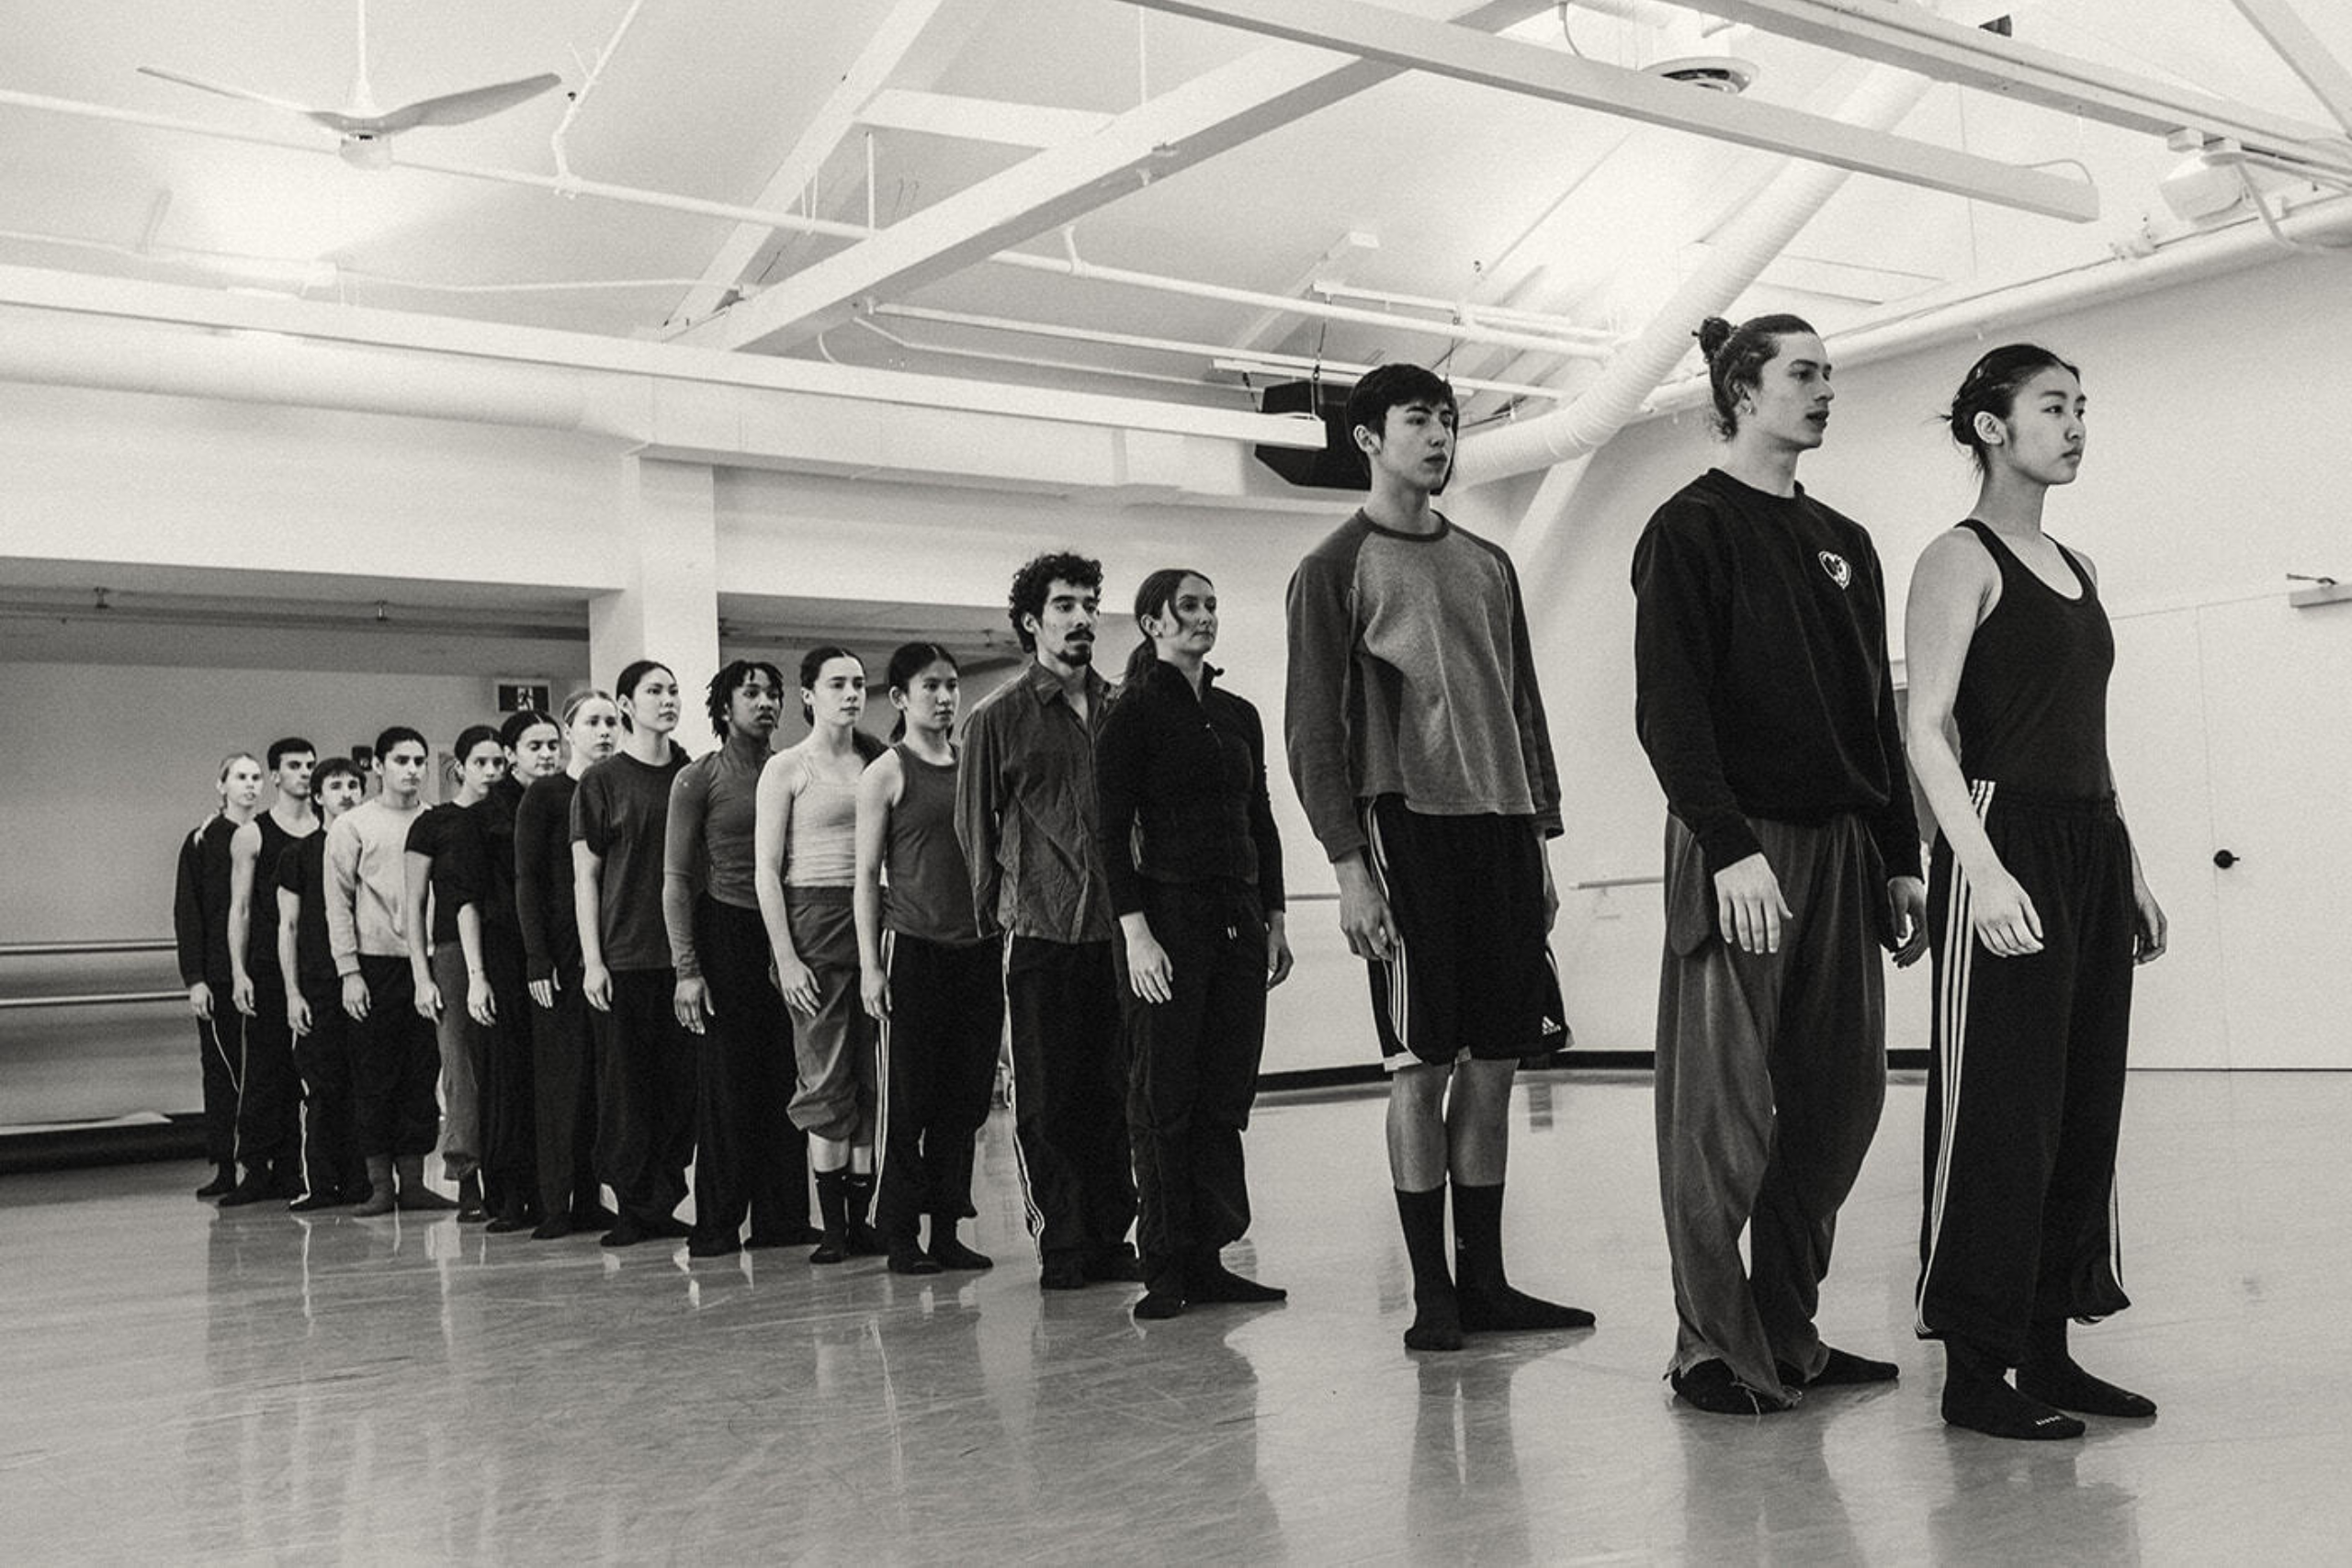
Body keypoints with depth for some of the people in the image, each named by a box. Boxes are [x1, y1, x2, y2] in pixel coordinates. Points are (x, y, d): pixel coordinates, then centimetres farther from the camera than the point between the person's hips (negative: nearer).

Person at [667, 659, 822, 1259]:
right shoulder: (698, 778, 0)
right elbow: (677, 877, -3)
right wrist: (686, 967, -11)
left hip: (787, 936, 4)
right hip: (726, 933, -4)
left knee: (787, 1078, 2)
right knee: (727, 1080, -2)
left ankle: (783, 1218, 10)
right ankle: (717, 1226, 6)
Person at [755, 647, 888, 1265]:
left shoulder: (875, 763, 13)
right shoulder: (786, 768, 0)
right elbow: (766, 871, -3)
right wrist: (785, 956, -11)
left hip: (874, 920, 4)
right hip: (814, 918, -4)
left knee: (874, 1075, 3)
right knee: (826, 1078, -3)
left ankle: (861, 1217, 10)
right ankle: (833, 1224, 3)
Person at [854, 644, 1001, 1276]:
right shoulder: (887, 773, -2)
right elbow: (867, 874, -3)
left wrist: (1005, 936, 12)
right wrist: (869, 964, -9)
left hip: (978, 950, 5)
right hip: (913, 949, -5)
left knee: (965, 1099, 7)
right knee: (908, 1100, 0)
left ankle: (947, 1231, 15)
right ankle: (901, 1236, 8)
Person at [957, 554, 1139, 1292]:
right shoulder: (997, 718, 2)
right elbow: (975, 826, 4)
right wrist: (996, 913, 2)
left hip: (1115, 926, 3)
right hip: (1040, 929, -3)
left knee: (1112, 1092, 6)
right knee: (1047, 1097, 1)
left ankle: (1110, 1236, 15)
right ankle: (1061, 1243, 9)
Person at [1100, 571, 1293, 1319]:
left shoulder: (1238, 715, 14)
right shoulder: (1132, 715, -3)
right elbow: (1111, 831, -8)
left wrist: (1274, 919, 12)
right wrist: (1136, 931, -16)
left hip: (1239, 917, 6)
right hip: (1169, 913, -6)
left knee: (1226, 1095, 5)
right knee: (1164, 1099, -1)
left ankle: (1207, 1260, 12)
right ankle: (1164, 1270, 5)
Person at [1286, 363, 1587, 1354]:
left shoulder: (1487, 565, 19)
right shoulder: (1333, 571, 2)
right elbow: (1312, 730, -4)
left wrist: (1541, 836, 14)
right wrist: (1348, 863, -12)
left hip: (1502, 826, 5)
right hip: (1407, 823, -5)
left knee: (1495, 1060, 5)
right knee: (1421, 1064, -4)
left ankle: (1483, 1279, 14)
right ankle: (1430, 1291, 4)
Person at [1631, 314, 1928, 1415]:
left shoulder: (1842, 543, 19)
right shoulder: (1691, 528, -2)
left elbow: (1877, 712, 20)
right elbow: (1667, 705, -11)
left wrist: (1901, 858, 14)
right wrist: (1731, 844, -20)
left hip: (1841, 848, 7)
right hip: (1736, 847, -7)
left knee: (1838, 1100, 5)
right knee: (1723, 1109, -4)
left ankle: (1788, 1333, 16)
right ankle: (1714, 1347, 5)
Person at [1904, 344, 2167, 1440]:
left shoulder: (2077, 569, 19)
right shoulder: (1961, 560, -5)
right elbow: (1927, 733, -14)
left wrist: (2132, 873, 18)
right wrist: (1981, 867, -25)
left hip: (2093, 851, 8)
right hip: (2007, 845, -8)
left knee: (2083, 1109, 9)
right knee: (1999, 1111, -5)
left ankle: (2046, 1348, 18)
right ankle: (1975, 1369, 3)